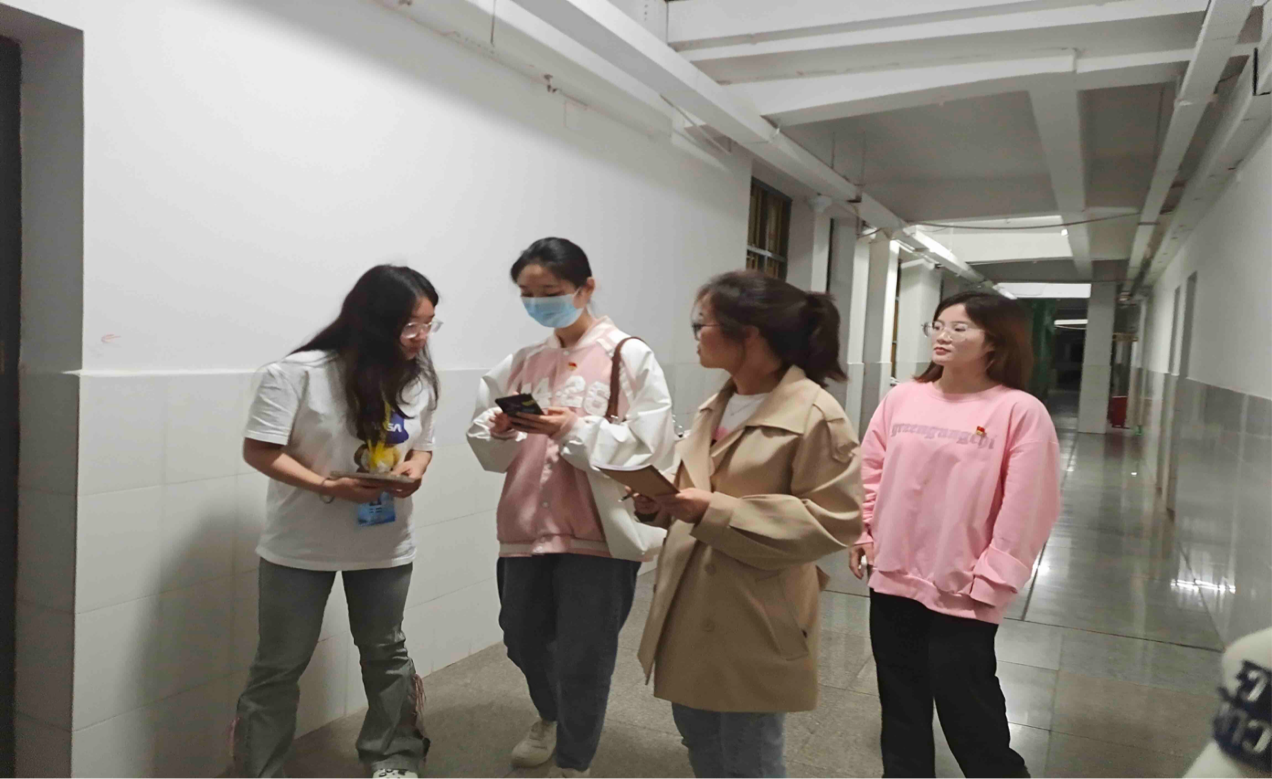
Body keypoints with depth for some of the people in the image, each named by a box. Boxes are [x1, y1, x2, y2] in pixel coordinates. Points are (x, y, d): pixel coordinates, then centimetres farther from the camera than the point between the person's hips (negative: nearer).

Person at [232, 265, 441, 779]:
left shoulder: (419, 377, -4)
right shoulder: (300, 372, -19)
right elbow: (259, 450, -17)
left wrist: (414, 470, -15)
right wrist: (328, 486, -27)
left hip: (385, 545, 4)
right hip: (301, 545, -4)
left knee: (386, 652, 19)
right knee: (280, 666, 9)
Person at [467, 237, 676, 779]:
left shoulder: (630, 356, -7)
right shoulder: (523, 363, 9)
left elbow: (650, 446, -14)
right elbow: (485, 445, 10)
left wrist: (575, 429, -23)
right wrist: (499, 431, -12)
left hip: (598, 530, -5)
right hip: (527, 525, 6)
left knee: (582, 656, 5)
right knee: (523, 639, 21)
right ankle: (551, 717, 52)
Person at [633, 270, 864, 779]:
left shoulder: (816, 415, -17)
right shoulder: (716, 406, 9)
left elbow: (834, 522, -21)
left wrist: (713, 511, -24)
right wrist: (661, 499, -5)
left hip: (754, 624, -7)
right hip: (690, 612, 8)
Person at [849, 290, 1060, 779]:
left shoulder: (1020, 412, -11)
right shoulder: (901, 399, 3)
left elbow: (1026, 509, -12)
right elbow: (870, 472, 10)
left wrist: (991, 579, -12)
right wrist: (862, 534, 4)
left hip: (961, 594, -4)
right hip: (893, 580, 5)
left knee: (969, 714, 7)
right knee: (901, 707, 19)